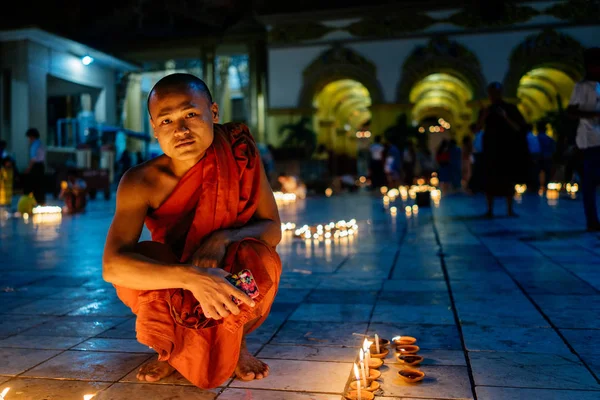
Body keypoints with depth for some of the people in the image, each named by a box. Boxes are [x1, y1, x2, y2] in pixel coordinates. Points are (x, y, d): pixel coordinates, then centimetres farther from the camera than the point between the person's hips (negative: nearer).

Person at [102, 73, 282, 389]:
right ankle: (172, 347, 1)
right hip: (175, 297, 0)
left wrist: (223, 239, -35)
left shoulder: (239, 152, -18)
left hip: (234, 292, 0)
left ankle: (235, 343, 0)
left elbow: (273, 229, -14)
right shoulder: (141, 182, -22)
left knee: (258, 256, -31)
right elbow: (112, 266, -34)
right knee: (136, 260, -30)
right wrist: (191, 277, -49)